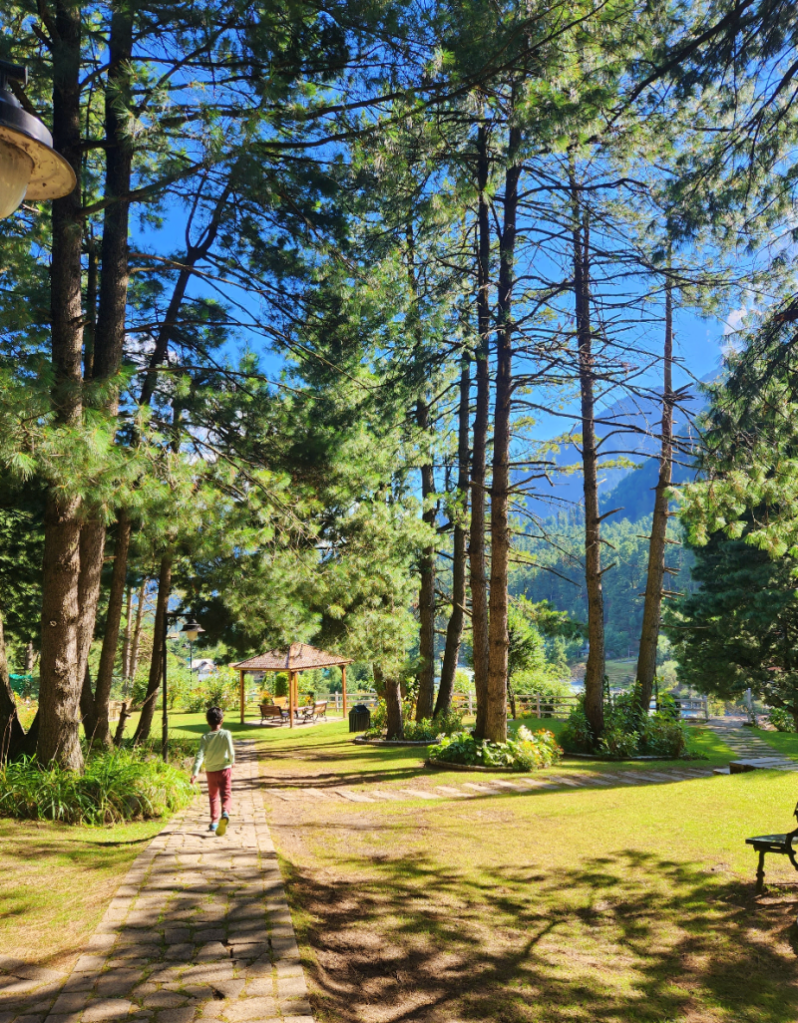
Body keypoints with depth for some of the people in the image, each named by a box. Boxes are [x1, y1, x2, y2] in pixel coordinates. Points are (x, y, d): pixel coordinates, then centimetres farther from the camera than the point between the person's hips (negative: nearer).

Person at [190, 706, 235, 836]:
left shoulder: (205, 737, -7)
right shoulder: (226, 734, -11)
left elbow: (200, 755, -14)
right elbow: (231, 752, -13)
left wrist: (195, 772, -17)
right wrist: (232, 761, 8)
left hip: (210, 771, 2)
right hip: (225, 769, -2)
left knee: (213, 796, 19)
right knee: (226, 794, 0)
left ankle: (214, 821, 19)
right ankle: (225, 812, -29)